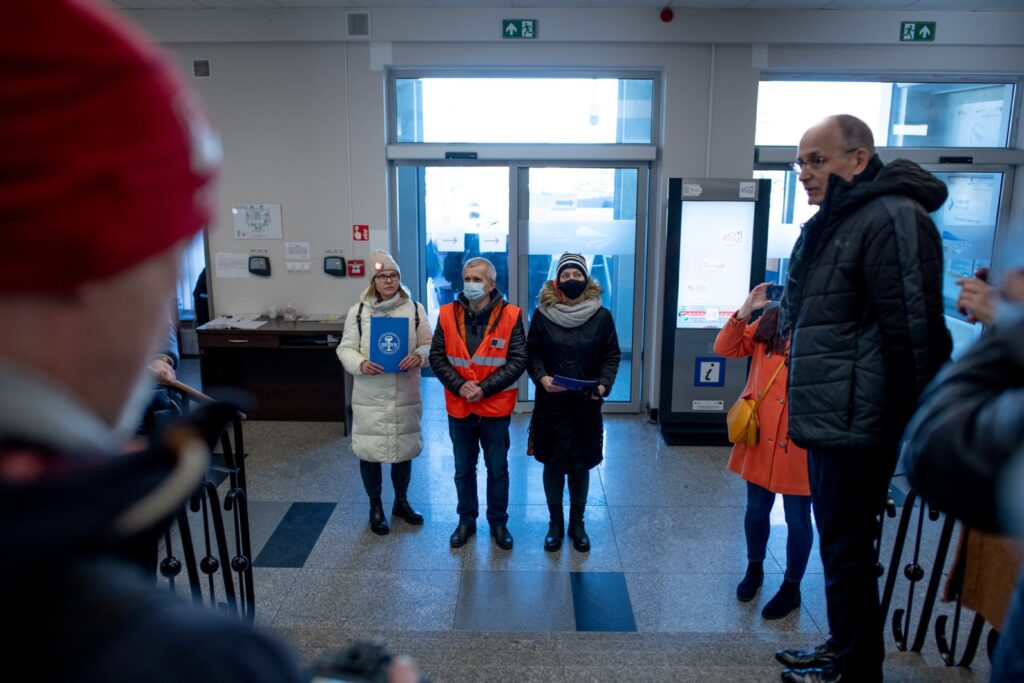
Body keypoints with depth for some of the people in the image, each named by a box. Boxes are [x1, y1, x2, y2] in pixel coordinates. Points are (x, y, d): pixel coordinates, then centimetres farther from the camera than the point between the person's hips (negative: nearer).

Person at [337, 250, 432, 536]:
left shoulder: (415, 309, 1)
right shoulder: (358, 311, -1)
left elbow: (429, 344, 2)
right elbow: (346, 348, 1)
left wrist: (419, 356, -20)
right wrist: (360, 364, -19)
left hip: (405, 394, 1)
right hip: (370, 396, -1)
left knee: (404, 448, 14)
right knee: (369, 450, 7)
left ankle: (401, 502, 36)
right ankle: (375, 507, 28)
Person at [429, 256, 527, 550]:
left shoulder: (510, 315, -9)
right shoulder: (448, 314, -2)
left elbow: (518, 360, -11)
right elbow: (437, 357, -2)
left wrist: (484, 388, -18)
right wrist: (459, 386, -16)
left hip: (495, 408, -2)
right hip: (459, 408, 2)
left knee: (498, 469, 12)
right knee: (463, 469, 16)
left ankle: (498, 522, 31)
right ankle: (466, 521, 34)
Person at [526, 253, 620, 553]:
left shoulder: (601, 315, -1)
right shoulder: (543, 313, -2)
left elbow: (611, 355, 2)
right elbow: (532, 352, 2)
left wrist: (603, 384, -13)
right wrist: (541, 377, -15)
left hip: (586, 406, 0)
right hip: (551, 404, 0)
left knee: (581, 465, 9)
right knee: (552, 463, 10)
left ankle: (577, 522, 28)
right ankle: (555, 522, 27)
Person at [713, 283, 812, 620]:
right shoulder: (768, 321, 3)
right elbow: (725, 348, 3)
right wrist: (745, 311, -10)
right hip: (760, 434, 4)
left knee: (797, 518, 10)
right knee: (756, 509, 19)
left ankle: (791, 587, 30)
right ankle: (754, 568, 42)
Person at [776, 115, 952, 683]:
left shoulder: (893, 219, -15)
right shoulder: (832, 222, 15)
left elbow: (913, 332, -21)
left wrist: (908, 426, -19)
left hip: (856, 423, -10)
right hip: (828, 419, 10)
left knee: (846, 548, 2)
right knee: (838, 543, 19)